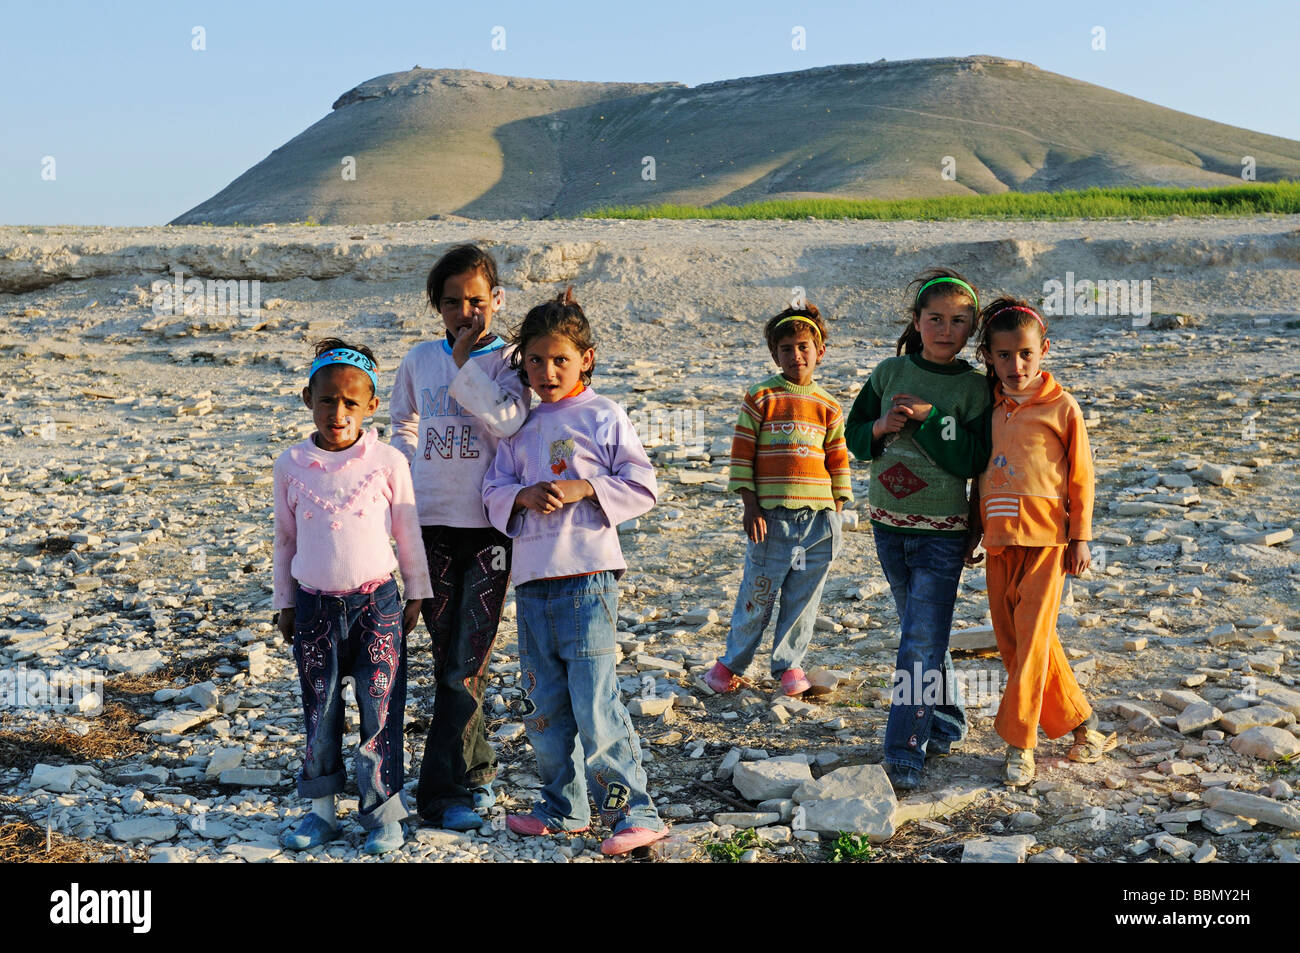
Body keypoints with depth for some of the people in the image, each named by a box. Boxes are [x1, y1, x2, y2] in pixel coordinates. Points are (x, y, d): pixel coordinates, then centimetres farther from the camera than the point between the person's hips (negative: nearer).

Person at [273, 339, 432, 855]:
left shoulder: (387, 462, -6)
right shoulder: (291, 465, 0)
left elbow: (408, 533, 4)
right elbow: (285, 538, 9)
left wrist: (416, 595, 8)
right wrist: (284, 603, 11)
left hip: (376, 600, -2)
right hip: (315, 604, 2)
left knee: (380, 709, 2)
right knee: (319, 711, 10)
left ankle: (383, 813, 13)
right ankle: (321, 811, 23)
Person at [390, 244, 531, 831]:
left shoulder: (507, 360, 0)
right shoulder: (420, 359, 10)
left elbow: (507, 420, -18)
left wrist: (465, 359, -14)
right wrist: (402, 482, 13)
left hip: (488, 525, -3)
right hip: (431, 524, 3)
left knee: (465, 665, -4)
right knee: (449, 660, 8)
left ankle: (443, 791, 4)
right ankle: (477, 770, 21)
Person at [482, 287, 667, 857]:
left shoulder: (604, 417, 1)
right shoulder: (519, 426, 14)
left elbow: (642, 486, -2)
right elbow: (494, 489, 12)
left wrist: (584, 488, -14)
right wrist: (525, 495, -9)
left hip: (587, 578, -6)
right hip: (531, 580, 6)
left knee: (594, 703, -10)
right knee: (542, 705, 11)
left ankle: (635, 812, -1)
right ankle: (564, 808, 25)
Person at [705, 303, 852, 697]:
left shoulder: (828, 407, 10)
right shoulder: (761, 397, 0)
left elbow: (839, 462, 14)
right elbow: (742, 454, -1)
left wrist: (836, 515, 8)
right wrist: (750, 506, -7)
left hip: (818, 515, 3)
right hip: (772, 514, -3)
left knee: (803, 595, 8)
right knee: (758, 593, 2)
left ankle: (789, 663, 23)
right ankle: (732, 662, 19)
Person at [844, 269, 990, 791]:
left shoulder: (974, 388, -6)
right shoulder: (890, 372, 4)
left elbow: (972, 461, -14)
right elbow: (854, 434, 9)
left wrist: (929, 417, -20)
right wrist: (882, 427, -11)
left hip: (941, 532, -4)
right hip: (889, 525, 5)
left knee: (921, 641, -9)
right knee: (921, 633, 17)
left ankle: (905, 754, -6)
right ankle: (947, 724, 35)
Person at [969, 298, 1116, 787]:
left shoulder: (1062, 407, -4)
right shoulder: (988, 409, 9)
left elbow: (1081, 476, 0)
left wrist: (1080, 537, -2)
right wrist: (973, 527, 18)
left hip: (1045, 539, -5)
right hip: (999, 541, 5)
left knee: (1031, 638, -6)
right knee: (1013, 640, 9)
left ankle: (1018, 742, 1)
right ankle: (1079, 720, 22)